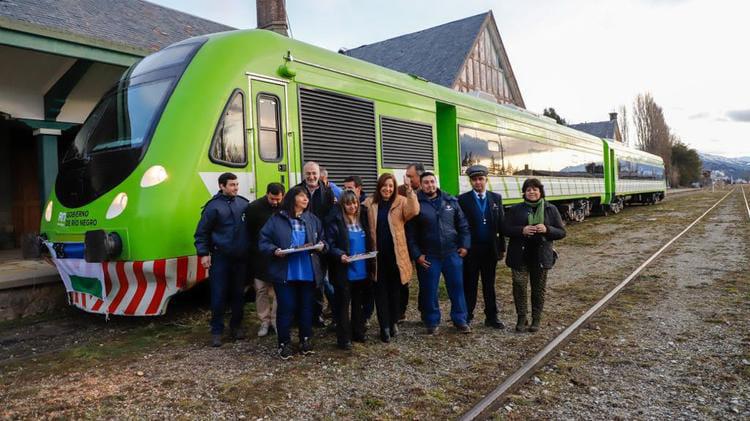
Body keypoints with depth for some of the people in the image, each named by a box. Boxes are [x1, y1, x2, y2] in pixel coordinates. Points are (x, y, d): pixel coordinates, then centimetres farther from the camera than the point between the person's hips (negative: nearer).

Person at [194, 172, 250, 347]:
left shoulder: (243, 203, 5)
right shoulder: (213, 206, -5)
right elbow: (201, 232, -3)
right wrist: (203, 253, -8)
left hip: (241, 258, 4)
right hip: (220, 258, -3)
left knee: (238, 294, 11)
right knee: (218, 295, 0)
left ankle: (236, 326, 25)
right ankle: (216, 331, 12)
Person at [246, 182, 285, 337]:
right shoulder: (254, 207, -5)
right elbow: (249, 231, 1)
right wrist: (253, 250, -1)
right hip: (259, 257, 1)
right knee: (261, 290, 6)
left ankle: (276, 321, 14)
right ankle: (265, 321, 17)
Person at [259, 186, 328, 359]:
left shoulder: (313, 219, 11)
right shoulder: (276, 220, -1)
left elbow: (324, 240, 14)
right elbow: (263, 241, -2)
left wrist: (322, 246, -8)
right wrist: (274, 250, -19)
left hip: (308, 272, 3)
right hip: (284, 273, -3)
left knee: (306, 307, 11)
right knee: (286, 308, 0)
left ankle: (306, 339, 27)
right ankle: (284, 343, 15)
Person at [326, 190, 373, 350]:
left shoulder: (363, 219, 8)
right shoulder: (336, 222, -8)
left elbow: (369, 242, 18)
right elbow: (330, 245, -9)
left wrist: (371, 254, 3)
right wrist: (340, 255, -24)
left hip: (362, 270, 5)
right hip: (344, 271, -5)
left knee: (359, 304, 16)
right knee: (343, 305, 2)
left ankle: (358, 333, 29)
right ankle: (344, 338, 9)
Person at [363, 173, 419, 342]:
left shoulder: (401, 202, -1)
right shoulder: (369, 203, 5)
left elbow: (414, 211, -19)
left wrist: (409, 191, -27)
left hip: (395, 254, -1)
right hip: (378, 254, 1)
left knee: (395, 289, 11)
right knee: (380, 290, 5)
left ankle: (393, 322, 26)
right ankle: (384, 326, 11)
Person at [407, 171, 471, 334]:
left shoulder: (451, 201, 5)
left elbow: (463, 225, 10)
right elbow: (411, 233, -3)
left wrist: (464, 245, 2)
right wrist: (416, 254, -8)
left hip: (452, 253, 2)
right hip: (428, 256, -2)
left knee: (457, 287, 9)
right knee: (429, 290, 6)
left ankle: (460, 320, 23)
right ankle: (432, 322, 22)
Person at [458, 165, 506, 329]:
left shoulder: (496, 198, 6)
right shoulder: (463, 199, -4)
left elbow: (501, 224, 7)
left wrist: (502, 247, 5)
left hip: (490, 249, 3)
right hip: (470, 250, -2)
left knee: (489, 285, 12)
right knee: (469, 285, 6)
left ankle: (491, 317, 22)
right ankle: (467, 318, 17)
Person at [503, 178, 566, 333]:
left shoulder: (551, 209, 4)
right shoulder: (516, 209, 4)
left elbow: (561, 232, 4)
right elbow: (505, 229, 1)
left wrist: (547, 230, -17)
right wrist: (522, 230, -17)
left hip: (541, 256, 1)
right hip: (519, 255, 0)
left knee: (538, 288, 9)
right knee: (519, 285, -5)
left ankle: (536, 319, 23)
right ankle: (521, 318, 11)